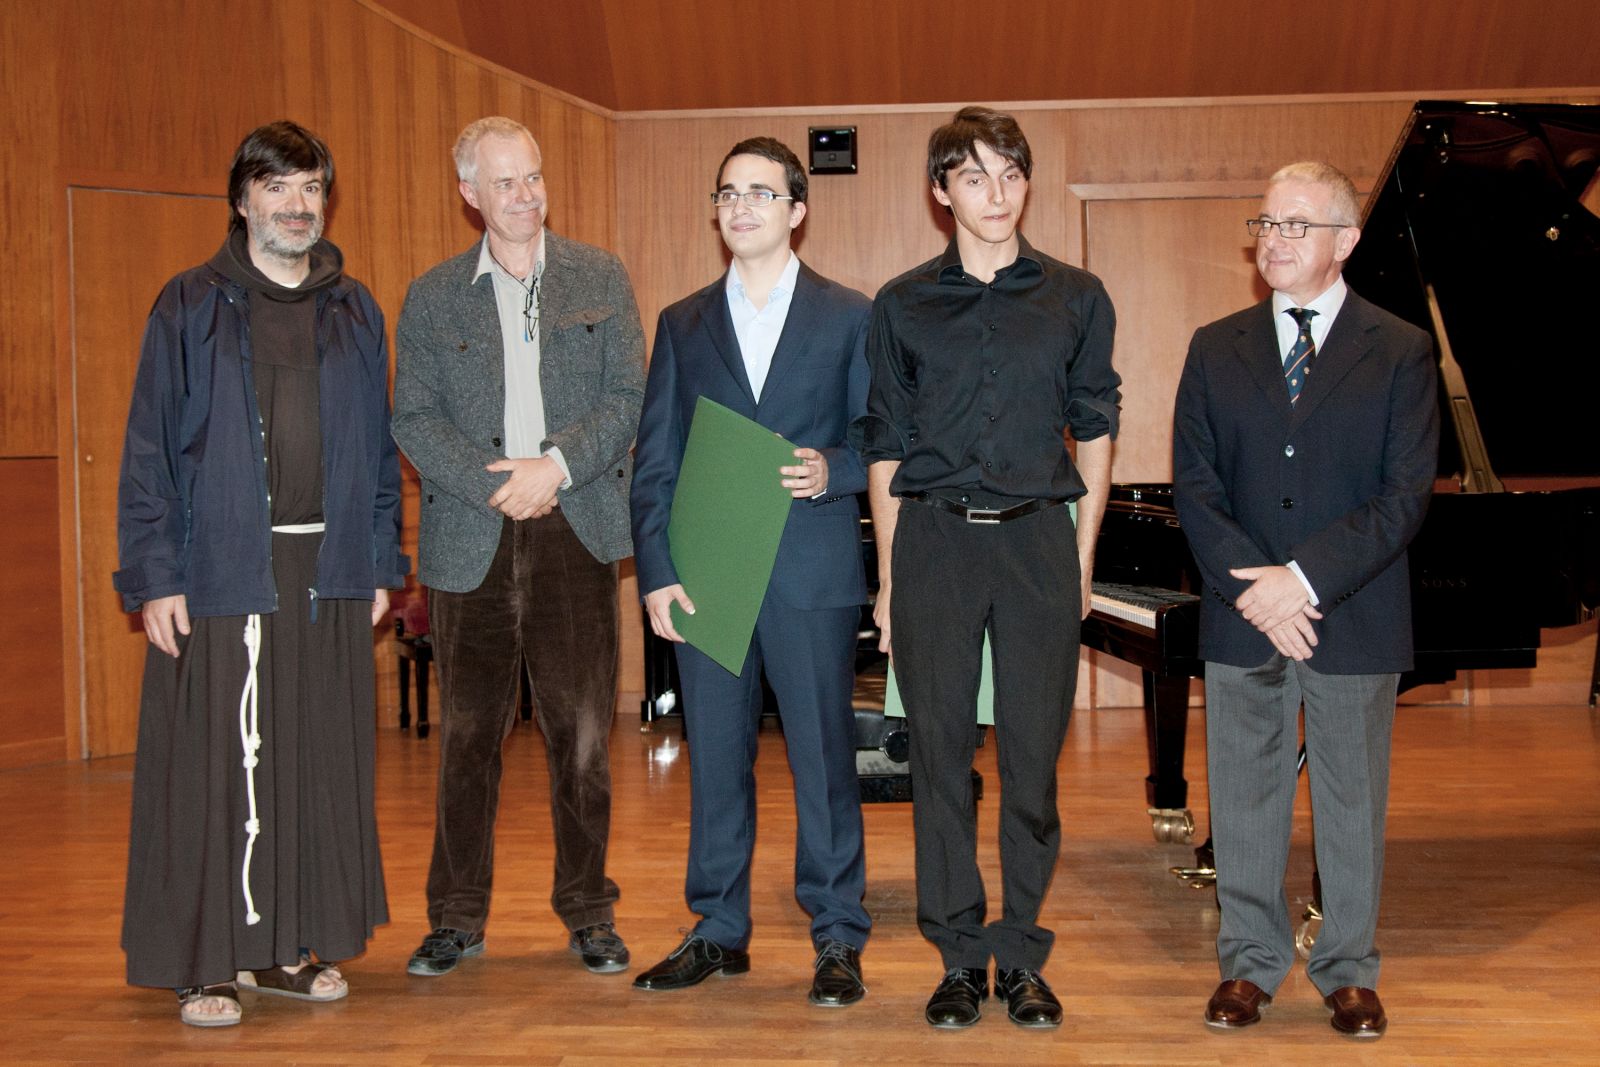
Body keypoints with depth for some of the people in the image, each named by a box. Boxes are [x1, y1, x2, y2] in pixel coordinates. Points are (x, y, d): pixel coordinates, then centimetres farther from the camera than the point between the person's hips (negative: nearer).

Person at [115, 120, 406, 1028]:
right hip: (222, 569, -3)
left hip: (330, 571, 4)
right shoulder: (191, 307, 2)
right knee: (214, 766, -1)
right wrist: (154, 576, -9)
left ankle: (293, 945, 20)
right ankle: (207, 960, 9)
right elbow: (149, 448, -1)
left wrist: (380, 562, 7)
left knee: (321, 762, 8)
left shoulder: (355, 311, 12)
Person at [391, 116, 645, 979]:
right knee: (468, 735, 6)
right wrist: (497, 484, -12)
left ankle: (588, 913, 16)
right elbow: (413, 420, 2)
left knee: (582, 731, 3)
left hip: (576, 531, 0)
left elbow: (629, 396, 1)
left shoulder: (602, 279, 9)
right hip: (470, 540, 0)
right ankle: (458, 916, 19)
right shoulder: (431, 297, 9)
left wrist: (556, 465, -12)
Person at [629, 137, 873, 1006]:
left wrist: (833, 470, -16)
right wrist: (656, 573, -1)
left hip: (812, 570, -2)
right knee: (714, 757, 8)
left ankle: (837, 937, 12)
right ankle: (719, 930, 21)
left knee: (822, 755, 1)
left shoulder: (850, 317, 7)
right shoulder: (682, 324, 13)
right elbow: (655, 460, 8)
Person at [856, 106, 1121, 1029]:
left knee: (1034, 755, 2)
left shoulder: (1077, 298, 7)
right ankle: (962, 959, 15)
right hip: (935, 542, 0)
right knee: (941, 754, 3)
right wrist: (889, 577, 4)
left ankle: (1021, 958, 16)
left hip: (1037, 539, 0)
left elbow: (1095, 431, 11)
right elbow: (886, 445, 8)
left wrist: (1083, 557, 4)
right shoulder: (904, 306, 7)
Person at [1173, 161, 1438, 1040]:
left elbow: (1405, 495, -8)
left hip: (1356, 620, -2)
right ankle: (1251, 962, 23)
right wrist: (1250, 588, -13)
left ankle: (1349, 971, 24)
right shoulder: (1216, 350, 7)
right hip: (1240, 620, 2)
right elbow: (1195, 485, 1)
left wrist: (1308, 579, -17)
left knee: (1352, 802, 9)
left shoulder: (1400, 352, 0)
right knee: (1244, 800, 9)